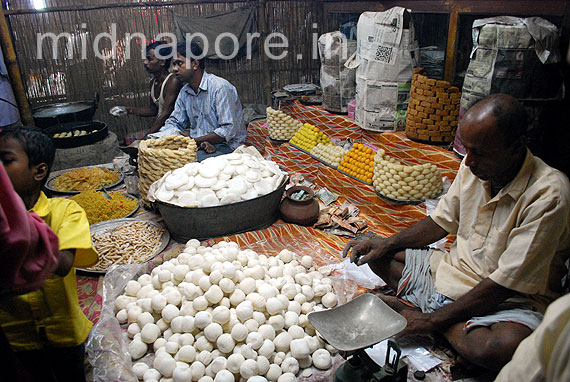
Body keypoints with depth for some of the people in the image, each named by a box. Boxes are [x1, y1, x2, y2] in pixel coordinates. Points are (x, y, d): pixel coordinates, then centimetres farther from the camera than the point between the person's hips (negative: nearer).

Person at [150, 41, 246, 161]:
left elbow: (228, 130, -20)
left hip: (226, 146, -7)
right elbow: (174, 122, 18)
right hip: (198, 144, 7)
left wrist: (195, 141, -21)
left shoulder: (221, 87, -15)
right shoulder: (185, 91, 11)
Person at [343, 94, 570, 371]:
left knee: (505, 346, -39)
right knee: (378, 255, 1)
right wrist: (387, 244, -4)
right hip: (457, 270, 6)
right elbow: (443, 221, 8)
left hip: (512, 299, -5)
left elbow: (507, 283, -26)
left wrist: (433, 319, -23)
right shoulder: (473, 166, -7)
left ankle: (422, 310, -15)